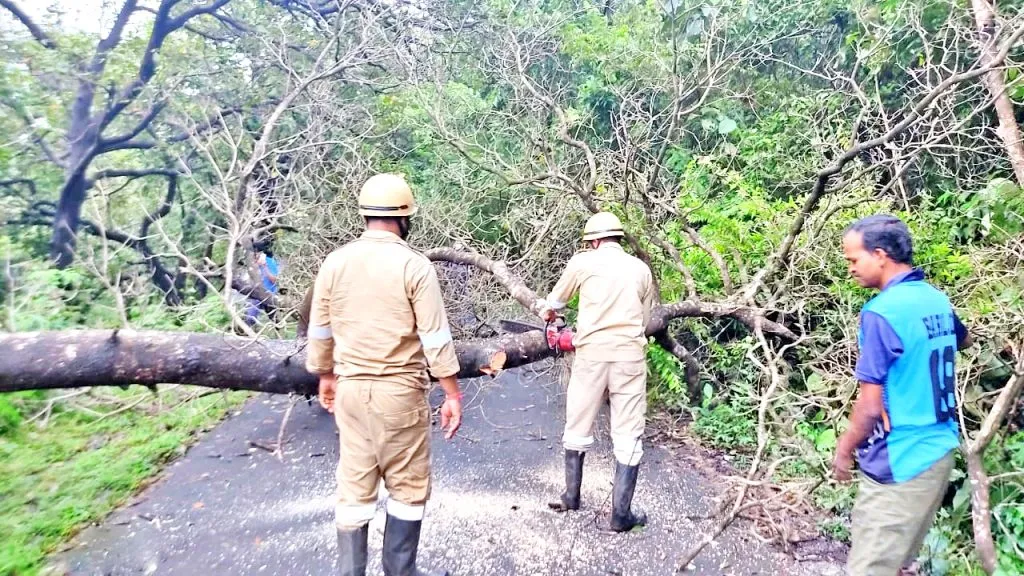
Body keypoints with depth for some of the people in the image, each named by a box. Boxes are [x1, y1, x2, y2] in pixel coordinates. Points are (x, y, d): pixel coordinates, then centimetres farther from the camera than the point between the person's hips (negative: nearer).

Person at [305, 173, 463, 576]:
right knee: (408, 487, 11)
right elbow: (436, 337, -12)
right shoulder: (414, 265, -12)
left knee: (353, 486, 13)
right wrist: (453, 394, -5)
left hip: (350, 388, 4)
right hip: (400, 390, -4)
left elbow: (319, 330, 9)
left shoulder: (335, 262, 2)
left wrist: (325, 377, 24)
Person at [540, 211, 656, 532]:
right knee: (628, 437, 7)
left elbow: (557, 299, 20)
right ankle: (621, 514, 9)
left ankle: (572, 496, 29)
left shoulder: (582, 263, 3)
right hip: (630, 357, 1)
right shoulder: (641, 269, 9)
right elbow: (645, 319, 16)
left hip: (591, 355, -1)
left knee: (578, 427, 16)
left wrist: (548, 314, 42)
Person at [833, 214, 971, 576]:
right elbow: (963, 340, 30)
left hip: (898, 464, -9)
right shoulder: (937, 299, 5)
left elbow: (871, 407, -20)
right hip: (937, 452, 9)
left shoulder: (882, 312, -21)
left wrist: (844, 450, -6)